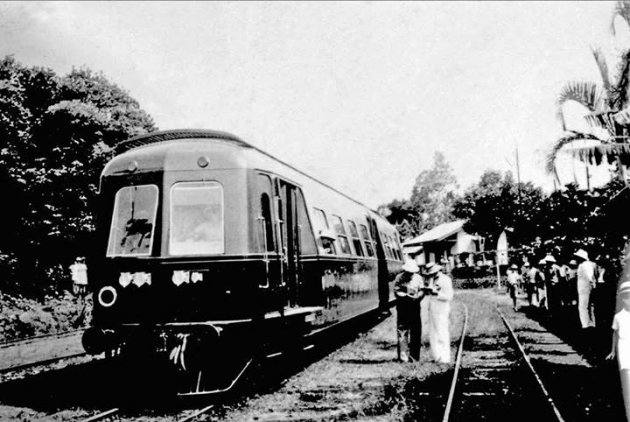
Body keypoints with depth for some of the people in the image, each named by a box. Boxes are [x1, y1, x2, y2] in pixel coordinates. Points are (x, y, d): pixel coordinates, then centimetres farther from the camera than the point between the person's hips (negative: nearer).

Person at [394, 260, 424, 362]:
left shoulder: (418, 278, 7)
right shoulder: (399, 278, -2)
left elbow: (421, 291, 2)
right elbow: (396, 292, -9)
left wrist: (417, 296, -19)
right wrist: (407, 296, -23)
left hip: (415, 307, 3)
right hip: (402, 307, -3)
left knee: (416, 331, 4)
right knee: (402, 330, -7)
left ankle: (414, 356, 12)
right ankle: (403, 356, -5)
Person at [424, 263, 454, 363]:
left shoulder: (445, 280, -13)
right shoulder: (433, 279, 11)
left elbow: (448, 297, -17)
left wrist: (435, 293, -24)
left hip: (441, 311, -8)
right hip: (432, 310, 9)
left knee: (442, 334, -5)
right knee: (432, 334, 10)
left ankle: (445, 358, 2)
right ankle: (437, 356, 18)